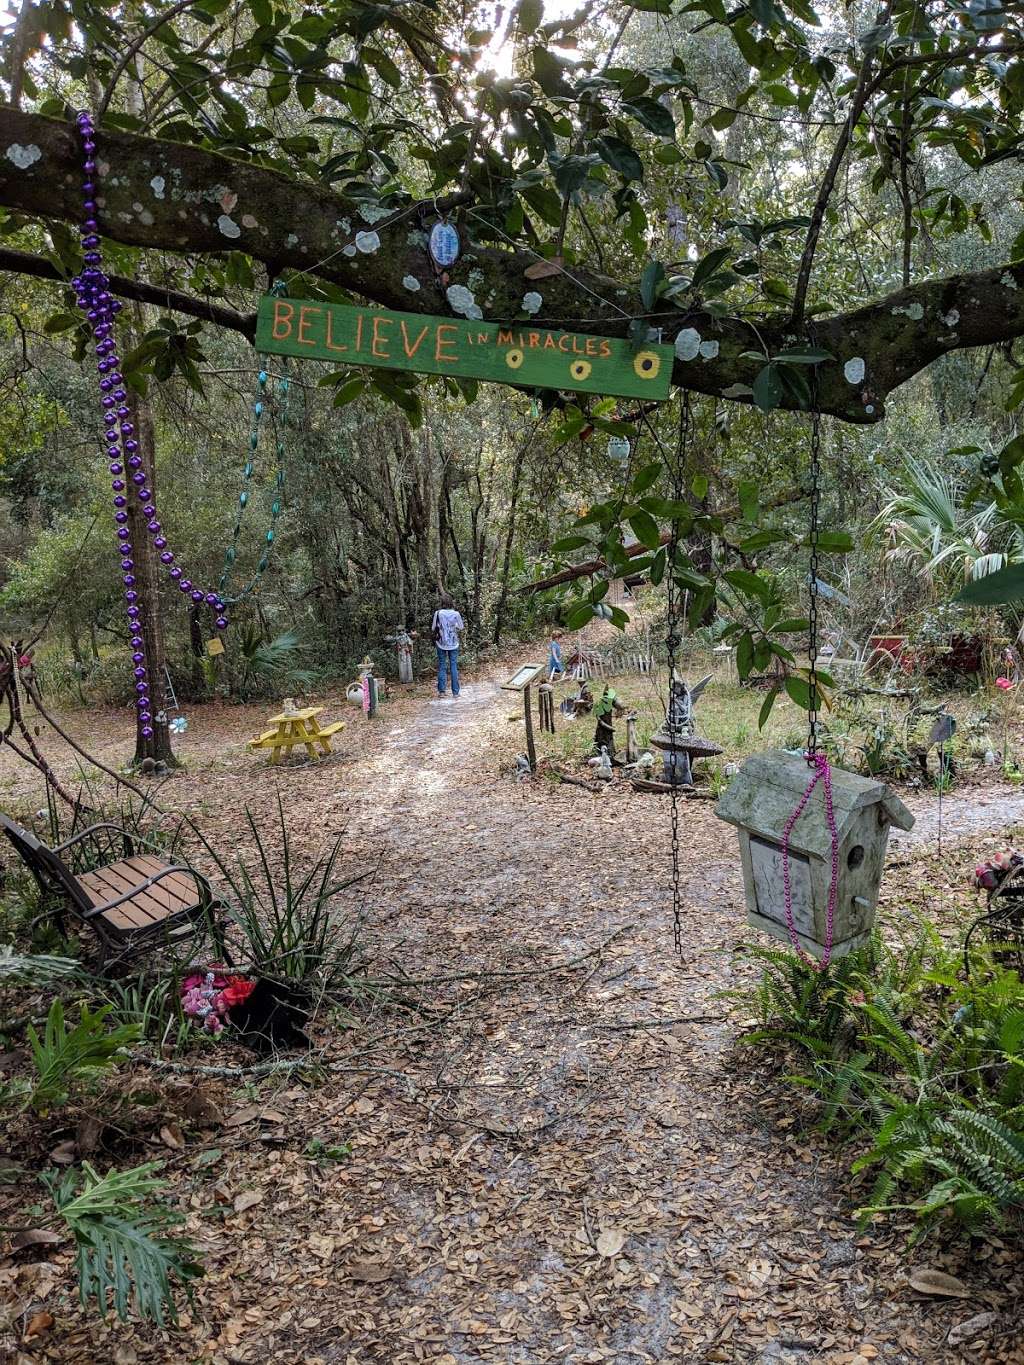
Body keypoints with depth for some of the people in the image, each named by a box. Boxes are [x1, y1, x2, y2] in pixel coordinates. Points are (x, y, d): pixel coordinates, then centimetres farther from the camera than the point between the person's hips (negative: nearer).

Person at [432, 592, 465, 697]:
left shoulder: (438, 613, -9)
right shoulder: (456, 614, -7)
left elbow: (433, 629, -3)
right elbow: (461, 627, 5)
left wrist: (434, 633, 17)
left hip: (441, 644, -1)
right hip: (454, 644, 1)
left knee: (442, 666, 8)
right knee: (454, 666, 6)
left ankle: (441, 691, 5)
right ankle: (455, 692, 4)